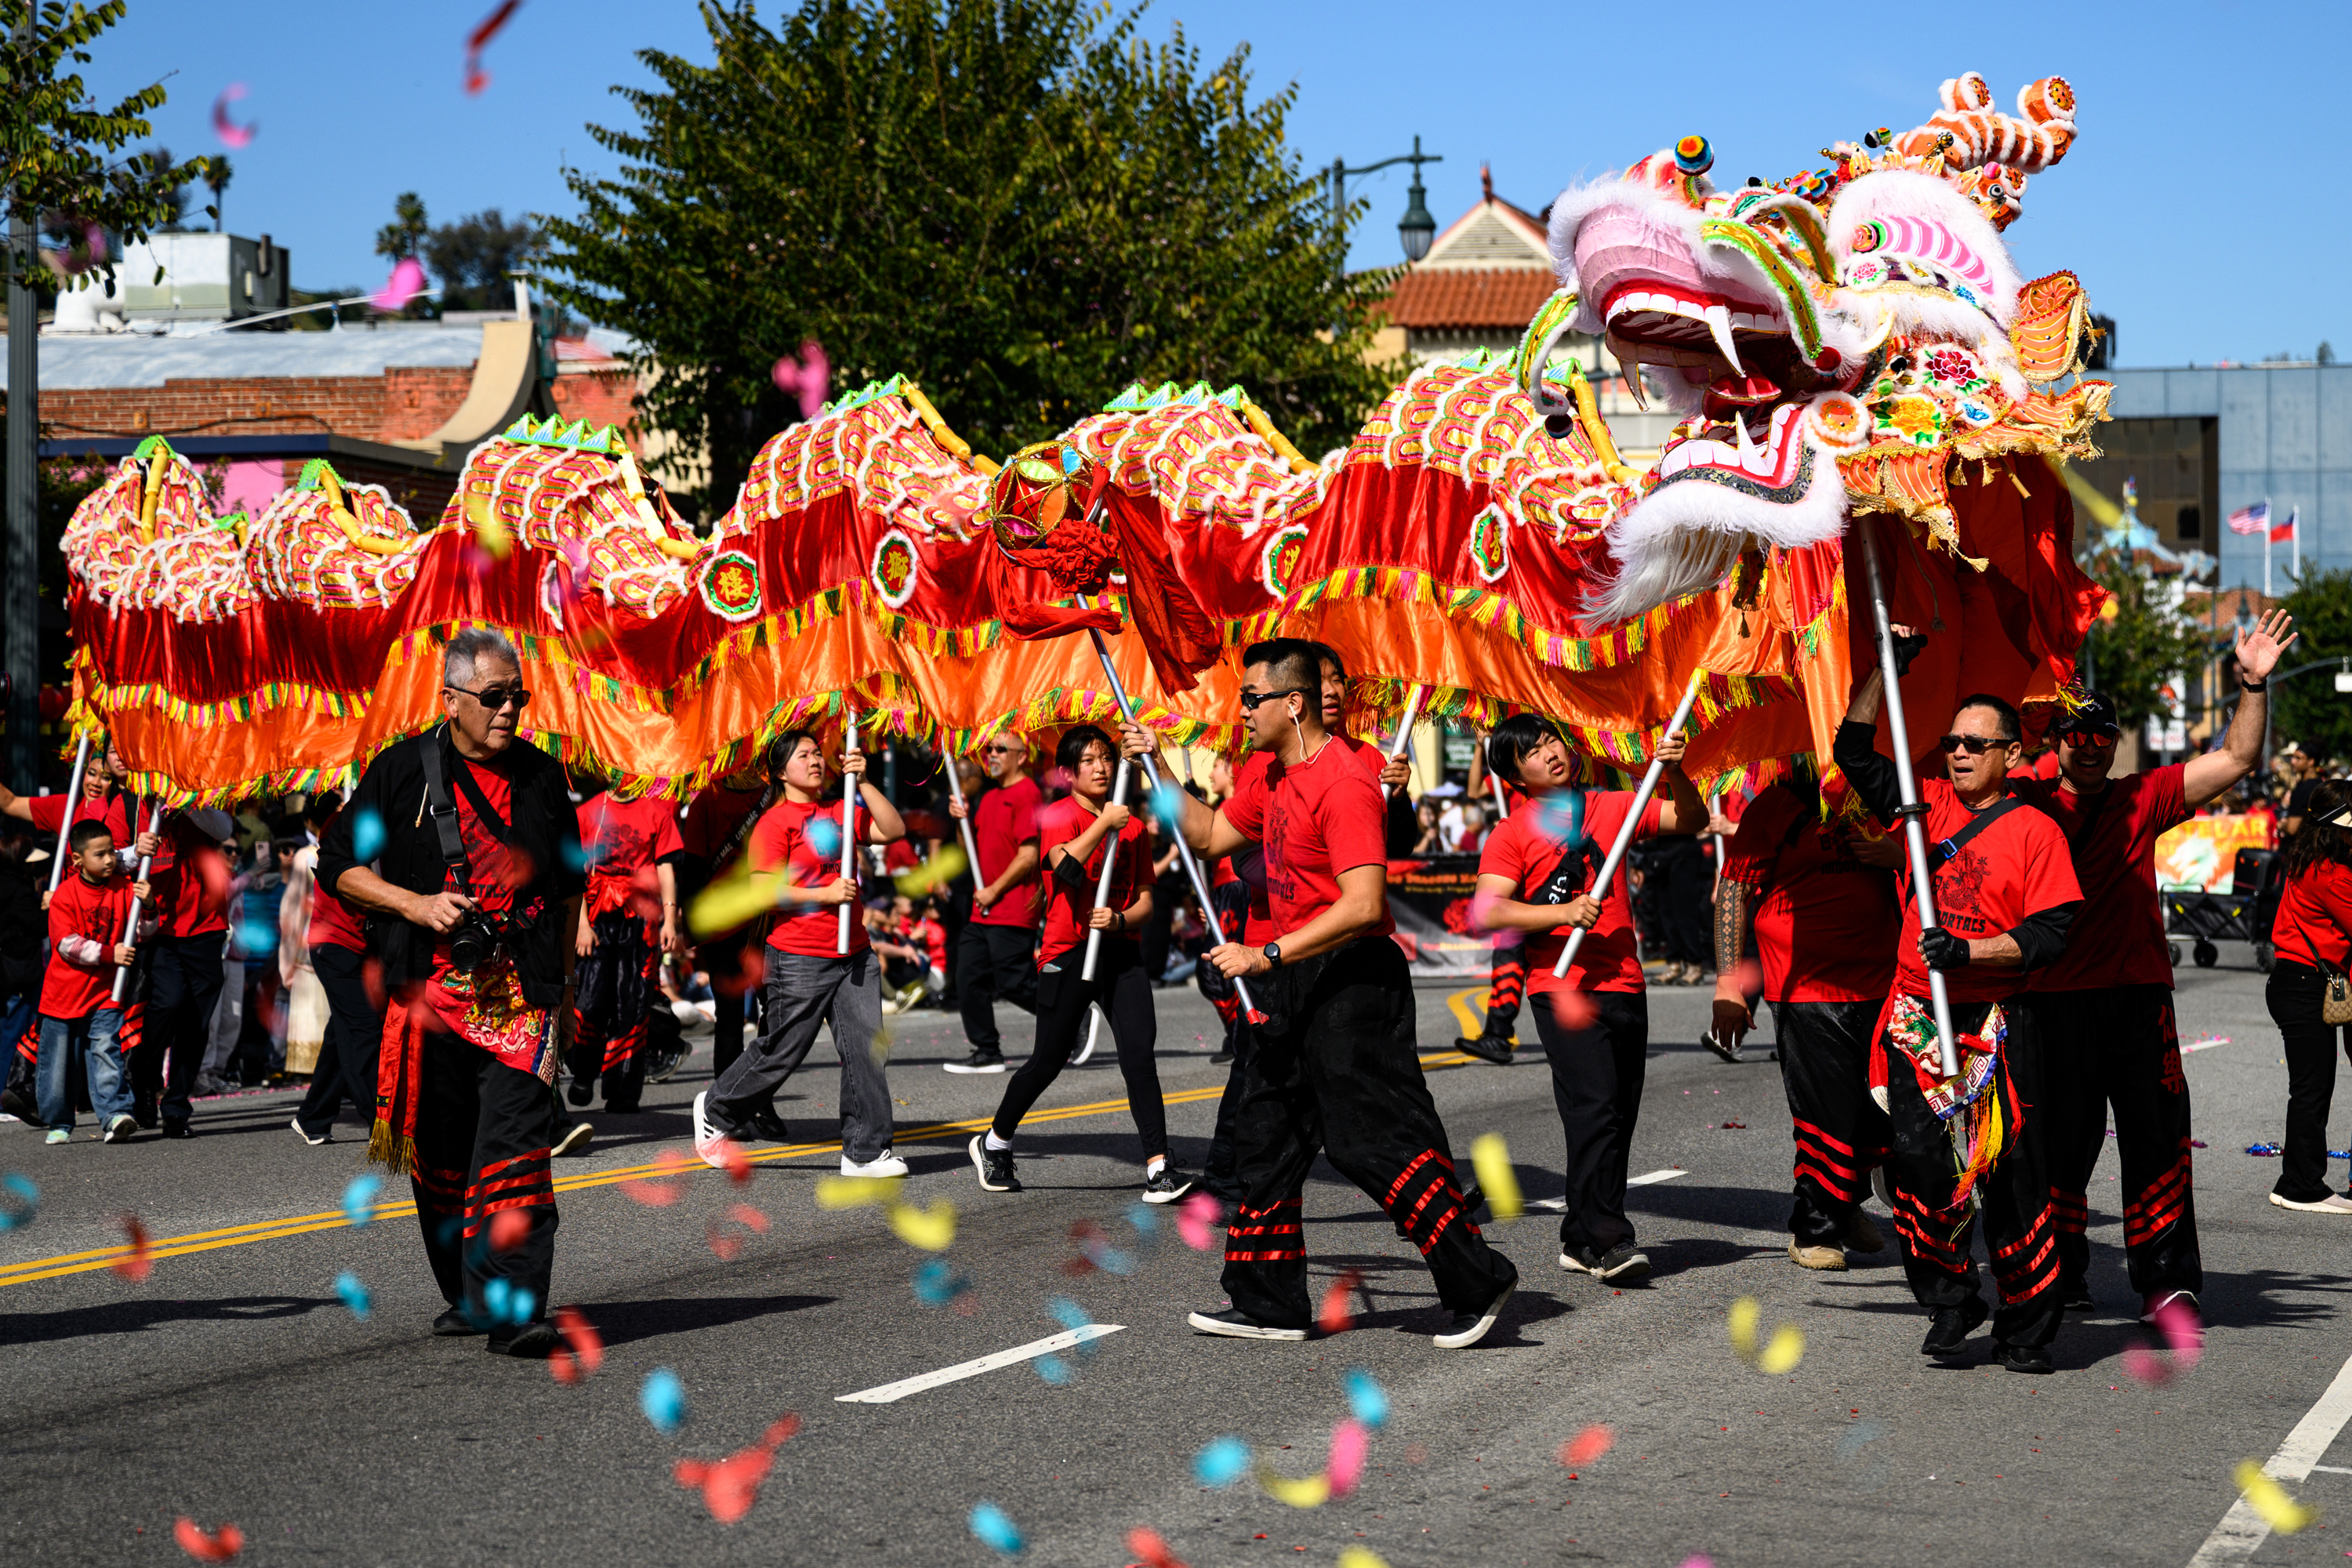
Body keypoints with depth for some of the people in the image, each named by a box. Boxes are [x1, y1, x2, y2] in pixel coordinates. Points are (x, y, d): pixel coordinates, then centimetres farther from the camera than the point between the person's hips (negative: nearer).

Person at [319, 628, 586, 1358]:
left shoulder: (542, 776, 11)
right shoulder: (402, 770, 3)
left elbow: (569, 885, 20)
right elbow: (337, 865, 5)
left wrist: (562, 981, 15)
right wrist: (415, 905, -10)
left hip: (522, 996, 0)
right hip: (430, 991, 0)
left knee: (515, 1145, -13)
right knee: (441, 1153, 7)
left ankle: (514, 1307, -17)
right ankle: (465, 1294, 23)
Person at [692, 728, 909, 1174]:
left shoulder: (840, 814, 13)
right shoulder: (774, 822, -6)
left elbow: (892, 830, 3)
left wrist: (861, 782, -3)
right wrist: (824, 894, -18)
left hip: (854, 954, 6)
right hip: (799, 960, -6)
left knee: (865, 1048, -1)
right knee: (780, 1053, 3)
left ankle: (866, 1150, 4)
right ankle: (716, 1111, 27)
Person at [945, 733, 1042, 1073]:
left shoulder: (1027, 794, -12)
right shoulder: (989, 797, 17)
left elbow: (1029, 855, -17)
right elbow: (976, 849, 23)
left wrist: (994, 890, -14)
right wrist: (964, 819, 5)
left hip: (1013, 911, -9)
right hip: (983, 911, 9)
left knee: (1015, 985, -8)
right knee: (970, 981, 5)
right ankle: (987, 1053, 12)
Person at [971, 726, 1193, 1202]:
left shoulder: (1133, 826, 12)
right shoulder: (1058, 815, -3)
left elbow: (1145, 900, 9)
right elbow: (1066, 867, -23)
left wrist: (1119, 920, -10)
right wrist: (1103, 823, -22)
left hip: (1121, 951, 4)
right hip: (1067, 953, -4)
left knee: (1139, 1055, -11)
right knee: (1049, 1060, 3)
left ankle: (1158, 1170, -13)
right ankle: (994, 1143, 27)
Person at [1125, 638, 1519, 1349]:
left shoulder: (1344, 785, -19)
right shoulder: (1270, 776, 11)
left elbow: (1363, 904, -26)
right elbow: (1211, 835, 25)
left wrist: (1267, 955, -26)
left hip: (1353, 980, -10)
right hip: (1293, 980, 10)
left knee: (1372, 1140, -11)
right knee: (1265, 1135, 11)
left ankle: (1478, 1280, -2)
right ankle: (1270, 1304, 18)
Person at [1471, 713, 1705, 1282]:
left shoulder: (1613, 808, 14)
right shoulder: (1512, 834, 1)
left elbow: (1691, 820, 14)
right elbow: (1489, 910, -9)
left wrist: (1675, 773, -4)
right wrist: (1563, 912, -20)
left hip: (1625, 986, 5)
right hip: (1563, 990, -5)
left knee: (1619, 1116, 6)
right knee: (1595, 1107, -16)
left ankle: (1581, 1239, 15)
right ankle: (1609, 1239, -14)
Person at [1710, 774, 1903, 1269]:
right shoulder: (1773, 806, -1)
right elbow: (1733, 893, -2)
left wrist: (1897, 857, -3)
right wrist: (1727, 983, -8)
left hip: (1879, 988, 5)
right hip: (1805, 991, -5)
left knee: (1882, 1118, 8)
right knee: (1829, 1117, -6)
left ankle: (1846, 1206, 35)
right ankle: (1813, 1232, 13)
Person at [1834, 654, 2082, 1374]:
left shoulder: (2035, 830, -1)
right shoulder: (1929, 805, 11)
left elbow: (2051, 930, -8)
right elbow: (1855, 752, 15)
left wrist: (1968, 951, -19)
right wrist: (1886, 666, 9)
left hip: (1997, 1026, -3)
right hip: (1917, 1019, 4)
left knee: (2011, 1174, -2)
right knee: (1917, 1164, -5)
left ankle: (2026, 1328, 8)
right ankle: (1950, 1302, 11)